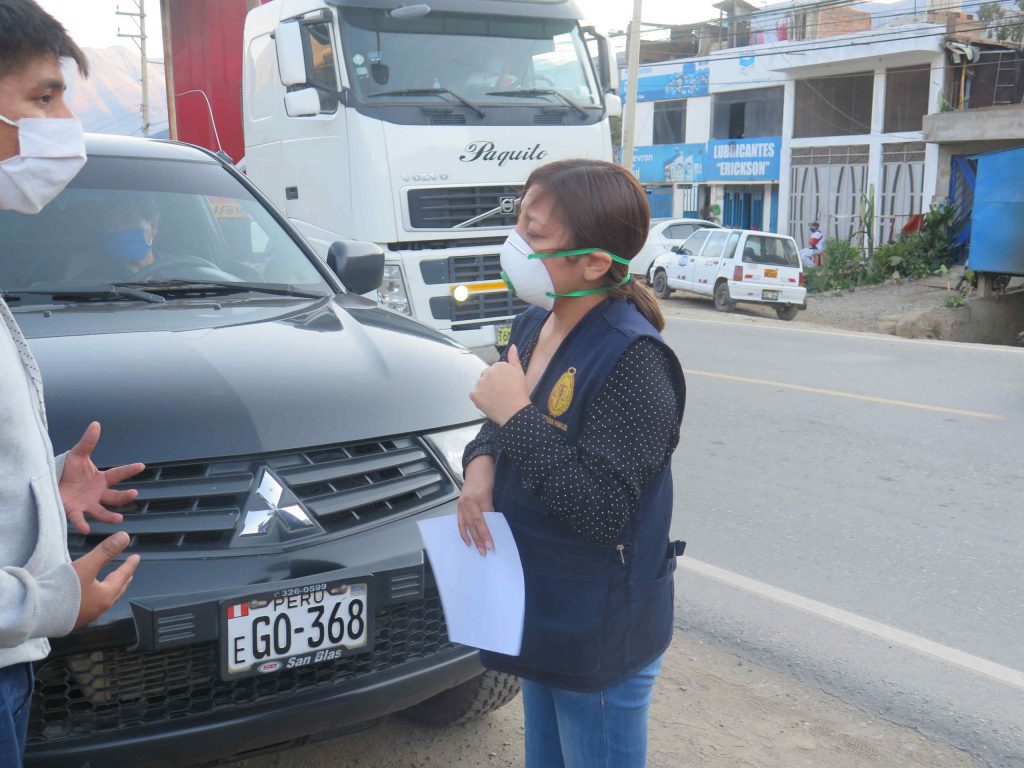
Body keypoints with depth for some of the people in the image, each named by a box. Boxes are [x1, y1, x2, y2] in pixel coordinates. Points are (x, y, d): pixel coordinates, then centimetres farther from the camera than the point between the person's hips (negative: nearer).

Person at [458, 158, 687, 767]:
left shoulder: (633, 360, -25)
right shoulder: (534, 324, 1)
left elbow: (599, 509, -29)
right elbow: (503, 425, 16)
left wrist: (516, 413, -26)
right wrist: (481, 461, -7)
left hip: (600, 638, -8)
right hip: (540, 613, 8)